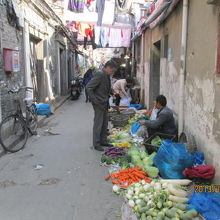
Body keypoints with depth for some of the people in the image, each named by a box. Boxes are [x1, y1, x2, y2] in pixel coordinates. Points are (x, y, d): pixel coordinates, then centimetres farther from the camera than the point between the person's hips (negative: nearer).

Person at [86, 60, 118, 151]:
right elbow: (88, 87, -22)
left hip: (105, 103, 9)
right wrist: (94, 100, -20)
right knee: (98, 124, -1)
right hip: (99, 103, -9)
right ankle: (96, 144, 11)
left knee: (105, 123, 15)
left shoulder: (106, 75, 10)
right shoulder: (100, 74, -19)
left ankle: (103, 141, 27)